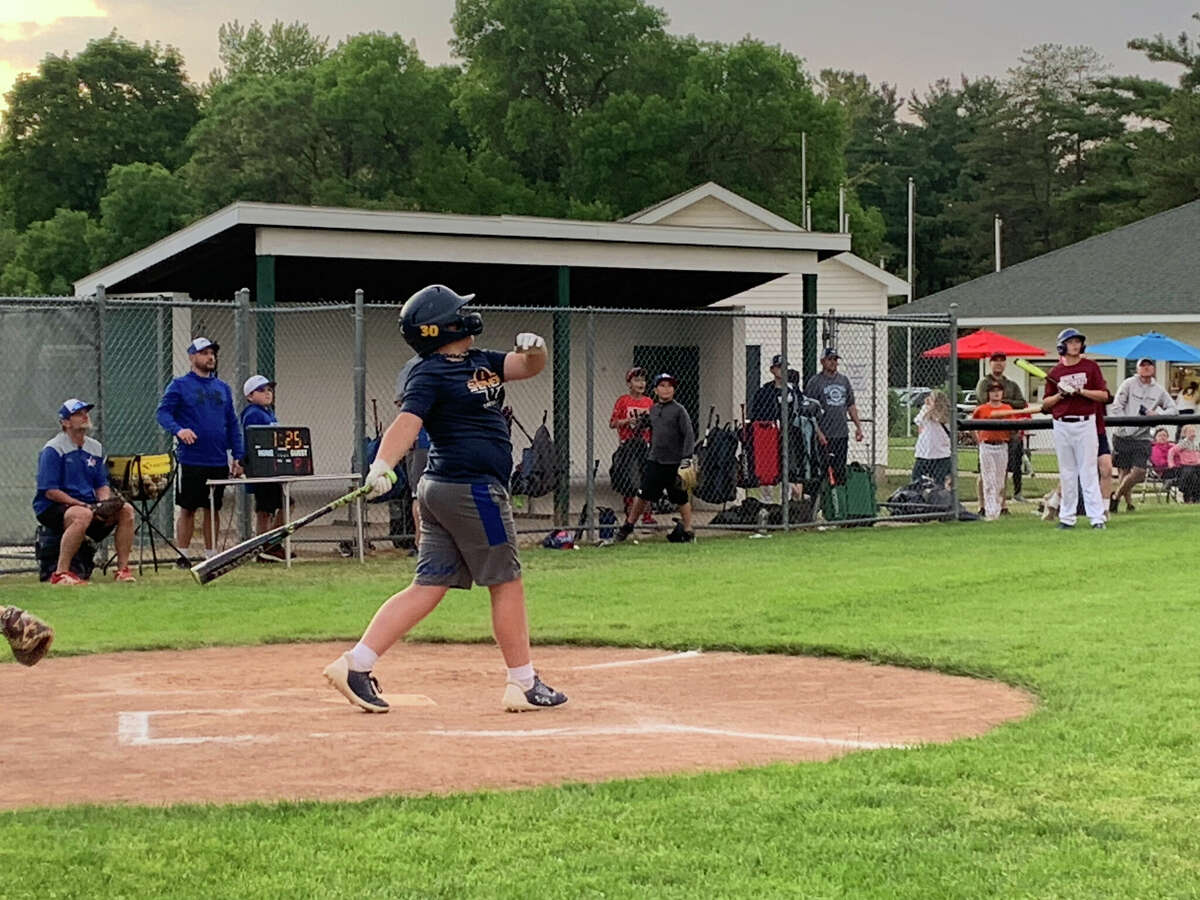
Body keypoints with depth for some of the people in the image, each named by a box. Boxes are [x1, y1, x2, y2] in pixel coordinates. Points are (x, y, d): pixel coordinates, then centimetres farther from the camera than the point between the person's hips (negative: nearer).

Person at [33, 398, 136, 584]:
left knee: (126, 510, -12)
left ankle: (122, 569, -7)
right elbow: (50, 491, -15)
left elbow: (102, 485, 16)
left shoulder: (95, 448, 14)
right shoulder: (53, 449, -9)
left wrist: (104, 504, -7)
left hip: (88, 505, 7)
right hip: (51, 507, -7)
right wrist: (83, 505, -21)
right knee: (82, 515, -38)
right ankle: (61, 574, -34)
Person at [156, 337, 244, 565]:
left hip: (219, 461, 5)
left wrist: (238, 456, 8)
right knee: (188, 509, -1)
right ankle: (182, 556, 4)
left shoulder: (223, 388, 14)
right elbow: (162, 412, -6)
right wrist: (178, 429, -26)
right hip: (191, 460, -4)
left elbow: (233, 424, 15)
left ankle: (211, 555, 15)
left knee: (213, 509, 9)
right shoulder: (180, 385, 0)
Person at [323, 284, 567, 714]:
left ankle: (355, 663, 0)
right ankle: (524, 685, 9)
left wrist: (534, 348, -9)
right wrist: (382, 464, -44)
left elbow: (528, 367, 16)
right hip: (473, 489, -9)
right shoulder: (430, 374, -12)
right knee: (507, 584, 1)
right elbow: (408, 420, -27)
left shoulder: (478, 362, 15)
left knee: (428, 587, 5)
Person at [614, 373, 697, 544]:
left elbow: (689, 435, -11)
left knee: (681, 499, 4)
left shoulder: (679, 410, -6)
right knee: (643, 495, 3)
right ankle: (628, 525, 13)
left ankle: (687, 531, 15)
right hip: (655, 461, 4)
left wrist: (686, 459, -19)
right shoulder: (653, 410, 11)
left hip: (675, 463, -4)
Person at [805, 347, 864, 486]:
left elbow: (851, 405, 21)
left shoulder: (844, 380, 15)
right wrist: (818, 433, -16)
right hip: (824, 435, -6)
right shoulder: (815, 382, -4)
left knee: (841, 472, 8)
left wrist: (858, 426, 12)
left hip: (842, 434, 6)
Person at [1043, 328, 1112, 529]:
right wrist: (1061, 395, -8)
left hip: (1085, 424, -3)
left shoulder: (1091, 367, 3)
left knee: (1089, 472, -6)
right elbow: (1046, 403, 11)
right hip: (1062, 426, 3)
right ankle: (1067, 517, 11)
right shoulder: (1054, 373, 9)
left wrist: (1081, 391, -14)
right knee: (1067, 474, 6)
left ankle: (1097, 517, -7)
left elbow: (1104, 395, -2)